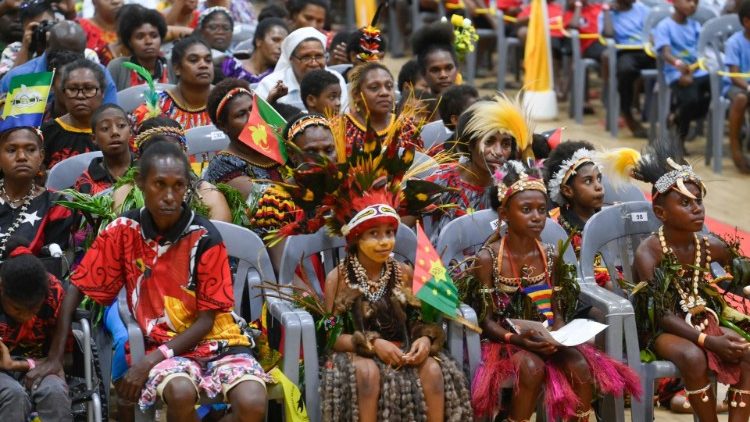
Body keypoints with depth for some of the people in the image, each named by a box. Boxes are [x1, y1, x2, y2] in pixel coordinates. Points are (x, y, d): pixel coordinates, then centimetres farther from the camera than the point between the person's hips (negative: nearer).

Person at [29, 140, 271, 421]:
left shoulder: (205, 237, -10)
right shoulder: (123, 231, -5)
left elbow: (206, 320, -7)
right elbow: (76, 288, 4)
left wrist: (150, 362, -16)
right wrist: (55, 356, -3)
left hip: (217, 341, 0)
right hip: (164, 346, 1)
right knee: (180, 393, -34)